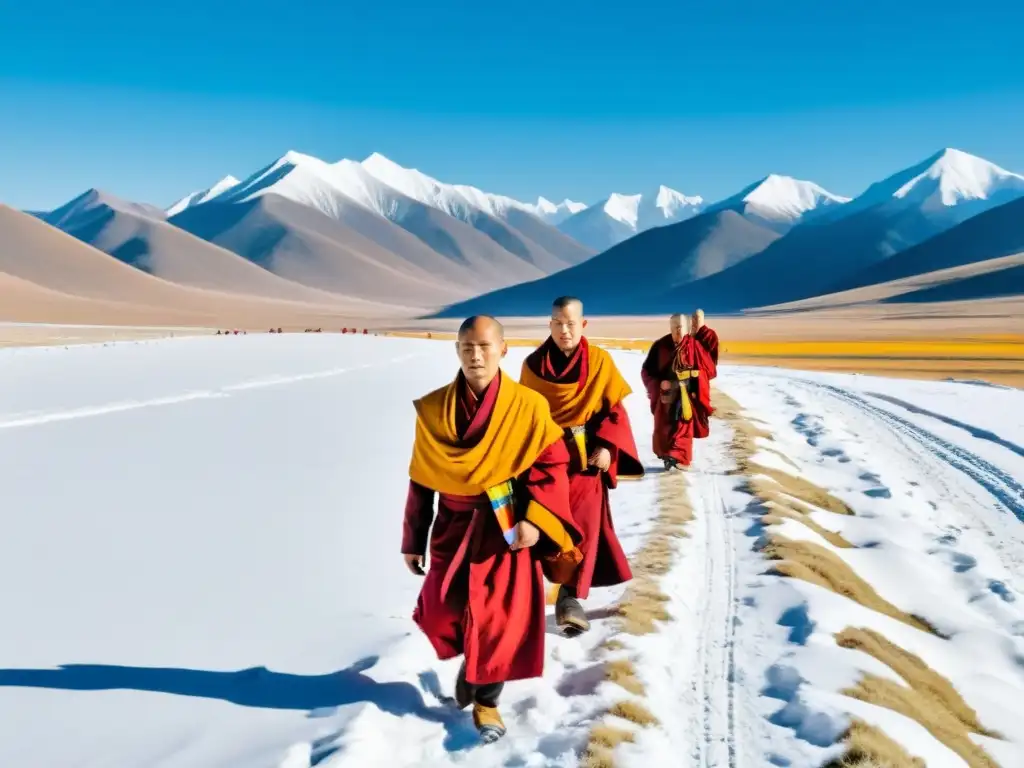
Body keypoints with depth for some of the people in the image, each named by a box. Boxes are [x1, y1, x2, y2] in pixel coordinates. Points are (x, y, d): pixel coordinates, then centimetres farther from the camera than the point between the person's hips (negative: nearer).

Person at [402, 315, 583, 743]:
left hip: (508, 528, -2)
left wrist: (536, 519, -18)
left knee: (503, 620, 0)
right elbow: (422, 479, 5)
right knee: (443, 616, -2)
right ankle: (469, 660, 33)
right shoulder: (433, 410, -1)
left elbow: (552, 466, -4)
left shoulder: (528, 407, -7)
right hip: (454, 530, 2)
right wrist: (412, 541, 7)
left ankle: (486, 698, 23)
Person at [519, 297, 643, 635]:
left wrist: (607, 445, -13)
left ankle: (570, 596, -2)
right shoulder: (533, 364, 0)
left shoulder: (599, 361, -3)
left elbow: (615, 408, -1)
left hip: (586, 455, -1)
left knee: (585, 522, -6)